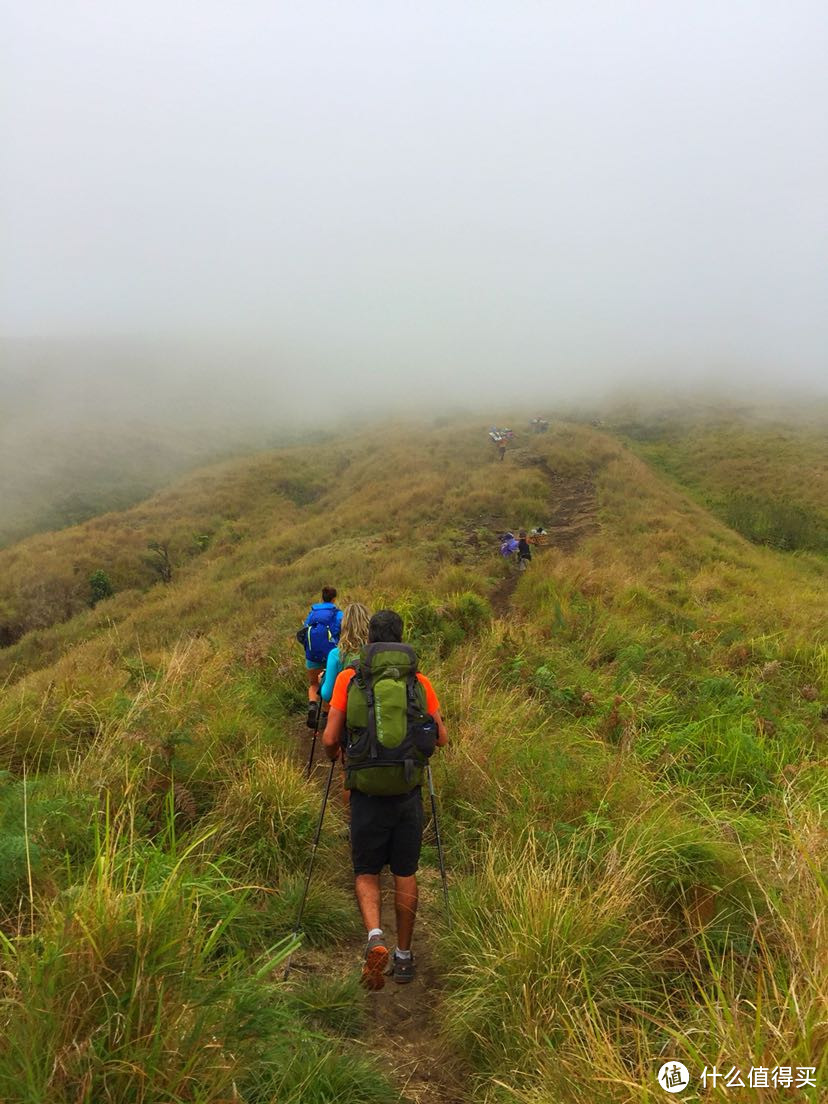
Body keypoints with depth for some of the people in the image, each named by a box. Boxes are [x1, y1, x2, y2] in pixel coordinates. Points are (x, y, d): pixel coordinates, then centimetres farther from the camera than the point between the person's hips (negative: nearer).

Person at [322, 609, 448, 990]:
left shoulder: (349, 679, -3)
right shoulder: (420, 682, 1)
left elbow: (330, 739, -7)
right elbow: (442, 739, 2)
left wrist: (333, 753, 16)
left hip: (366, 794, -1)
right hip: (408, 792, 2)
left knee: (366, 875, 15)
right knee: (405, 875, 17)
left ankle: (375, 939, -9)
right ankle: (404, 957, 27)